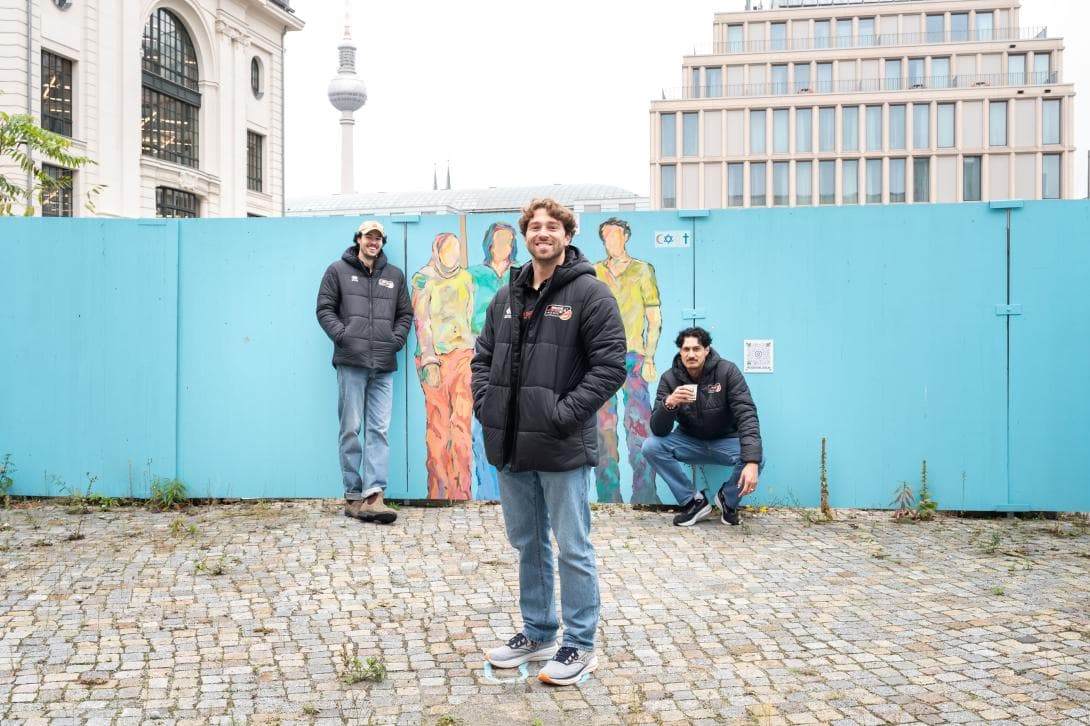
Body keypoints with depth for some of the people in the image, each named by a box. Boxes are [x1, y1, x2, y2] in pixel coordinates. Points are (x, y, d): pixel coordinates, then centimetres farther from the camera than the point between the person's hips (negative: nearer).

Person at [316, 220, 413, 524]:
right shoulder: (338, 271, 10)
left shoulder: (395, 276, 18)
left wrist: (397, 339, 2)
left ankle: (374, 496, -6)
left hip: (384, 365, 3)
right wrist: (342, 335, -9)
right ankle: (353, 495, 5)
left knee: (379, 430, -4)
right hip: (351, 362, -2)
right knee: (351, 429, 0)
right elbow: (325, 309, 6)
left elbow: (405, 314, 19)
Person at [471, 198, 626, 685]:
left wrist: (566, 413, -18)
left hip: (562, 448, -6)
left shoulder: (590, 294, -7)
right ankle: (537, 634, 33)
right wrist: (484, 403, 1)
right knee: (527, 544, 18)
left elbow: (610, 365, -12)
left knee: (573, 549, 3)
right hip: (510, 446, 7)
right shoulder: (506, 297, 13)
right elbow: (483, 357, 18)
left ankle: (580, 645, 18)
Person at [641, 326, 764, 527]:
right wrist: (668, 403, -41)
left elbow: (747, 415, -25)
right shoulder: (670, 379, -13)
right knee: (651, 447, -24)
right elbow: (658, 430, -17)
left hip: (725, 441, -1)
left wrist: (752, 462, -39)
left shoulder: (727, 371, -18)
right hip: (689, 442, 2)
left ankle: (728, 500, 3)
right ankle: (693, 502, -6)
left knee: (757, 459, -31)